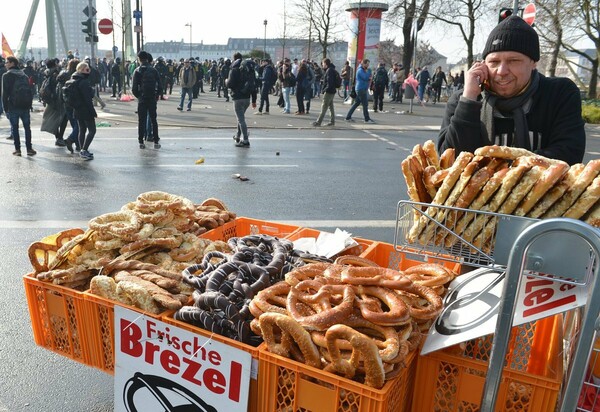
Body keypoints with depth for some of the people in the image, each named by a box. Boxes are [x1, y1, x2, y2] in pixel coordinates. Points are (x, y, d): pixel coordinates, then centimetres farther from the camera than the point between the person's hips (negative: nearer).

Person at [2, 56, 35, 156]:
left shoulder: (7, 75, -3)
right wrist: (30, 104, 10)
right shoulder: (24, 75, 12)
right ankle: (29, 148, 5)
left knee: (14, 128, 3)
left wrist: (5, 107, -4)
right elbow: (30, 91, 10)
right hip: (25, 106, 4)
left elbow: (5, 93, -7)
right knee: (27, 127, 7)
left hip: (13, 106, -4)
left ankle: (17, 149, 3)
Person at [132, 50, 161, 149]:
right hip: (152, 99, 1)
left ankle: (141, 142, 8)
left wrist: (138, 96, 9)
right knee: (153, 120, 9)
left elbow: (134, 88, -8)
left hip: (142, 99, -1)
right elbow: (160, 85, -3)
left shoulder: (137, 71, -5)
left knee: (141, 121, 7)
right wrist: (157, 95, 10)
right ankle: (156, 142, 8)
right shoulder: (153, 70, 0)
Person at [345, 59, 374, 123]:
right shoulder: (360, 70, -13)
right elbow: (366, 77, -23)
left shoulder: (363, 70, 18)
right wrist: (369, 70, -10)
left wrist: (369, 78, 1)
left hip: (362, 89, 10)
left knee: (356, 103, 10)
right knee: (365, 104, -5)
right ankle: (367, 119, 1)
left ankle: (348, 117, 12)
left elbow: (367, 78, 22)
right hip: (361, 89, -10)